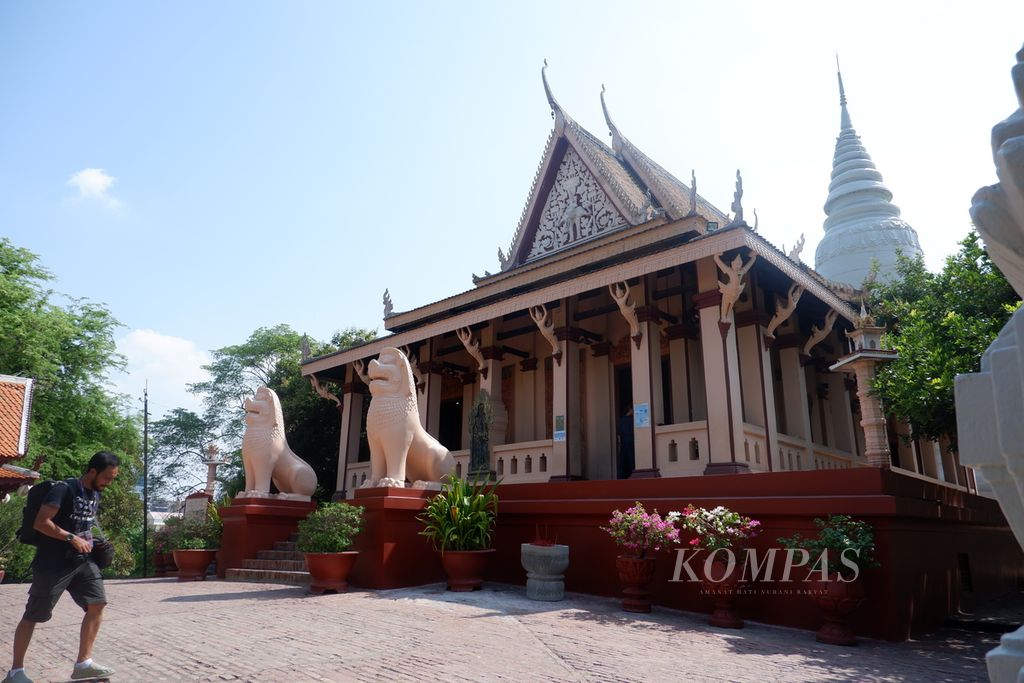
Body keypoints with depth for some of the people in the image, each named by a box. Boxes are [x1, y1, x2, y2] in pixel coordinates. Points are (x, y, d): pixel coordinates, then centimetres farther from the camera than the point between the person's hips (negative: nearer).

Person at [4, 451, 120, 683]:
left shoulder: (95, 494, 7)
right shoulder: (64, 489, -18)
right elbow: (40, 522, -23)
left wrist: (90, 541, 8)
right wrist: (72, 538, -25)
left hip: (82, 561, 7)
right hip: (53, 564, -7)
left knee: (97, 604, -2)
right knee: (33, 616, 4)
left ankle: (83, 664, 6)